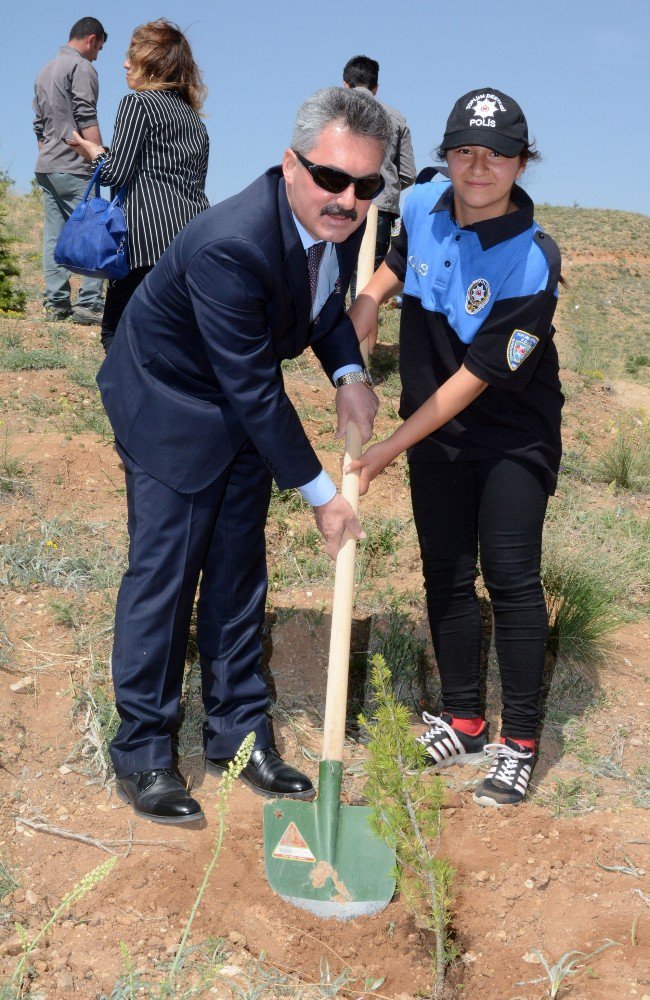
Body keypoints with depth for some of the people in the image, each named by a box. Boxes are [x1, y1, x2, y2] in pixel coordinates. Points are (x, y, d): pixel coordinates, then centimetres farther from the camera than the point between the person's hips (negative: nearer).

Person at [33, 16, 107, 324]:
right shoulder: (81, 67, -4)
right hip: (73, 167, -8)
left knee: (54, 236, 5)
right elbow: (86, 120, -15)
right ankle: (89, 304, -14)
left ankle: (56, 304, 2)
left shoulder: (45, 71, 22)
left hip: (46, 167, 8)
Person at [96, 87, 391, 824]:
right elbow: (253, 391, -30)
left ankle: (237, 733, 25)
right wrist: (318, 492, -22)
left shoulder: (345, 219, -14)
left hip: (245, 404, 7)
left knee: (239, 572, 11)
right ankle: (141, 753, 13)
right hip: (167, 400, -7)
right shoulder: (228, 245, -36)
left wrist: (349, 374, -13)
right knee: (164, 572, -2)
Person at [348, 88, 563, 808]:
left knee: (510, 576, -8)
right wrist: (367, 299, -2)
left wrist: (386, 450, -23)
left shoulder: (531, 263, -25)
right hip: (434, 432, 6)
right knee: (445, 574, 9)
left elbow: (475, 379, -25)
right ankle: (462, 720, 25)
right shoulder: (423, 205, -6)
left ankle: (518, 741, 7)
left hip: (513, 440, -5)